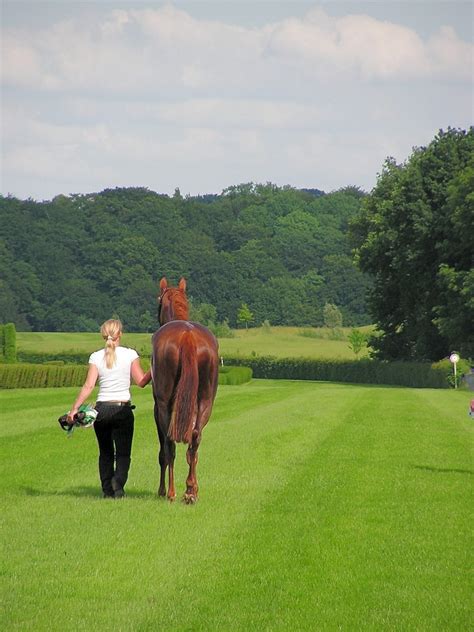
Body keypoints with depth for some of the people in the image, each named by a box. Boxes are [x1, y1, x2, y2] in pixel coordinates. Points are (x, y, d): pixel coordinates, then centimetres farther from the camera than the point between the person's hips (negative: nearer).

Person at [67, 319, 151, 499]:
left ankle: (107, 489, 7)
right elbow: (141, 382, -1)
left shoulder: (96, 357, 0)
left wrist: (74, 408, -6)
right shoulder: (130, 354, -3)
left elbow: (89, 385, -7)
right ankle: (118, 481, -24)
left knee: (105, 453, 14)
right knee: (123, 453, 2)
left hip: (102, 409, 1)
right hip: (123, 410, -1)